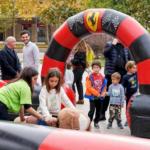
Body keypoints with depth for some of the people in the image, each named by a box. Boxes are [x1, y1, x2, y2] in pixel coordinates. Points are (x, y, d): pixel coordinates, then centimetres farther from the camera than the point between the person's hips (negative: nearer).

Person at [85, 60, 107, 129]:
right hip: (92, 96, -5)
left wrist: (103, 93, -7)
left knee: (98, 110, 14)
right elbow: (89, 87, -16)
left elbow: (104, 86, 9)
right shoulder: (90, 77, -14)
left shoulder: (102, 77, 0)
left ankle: (96, 122, 30)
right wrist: (97, 93, -16)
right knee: (92, 110, -8)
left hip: (100, 97, 5)